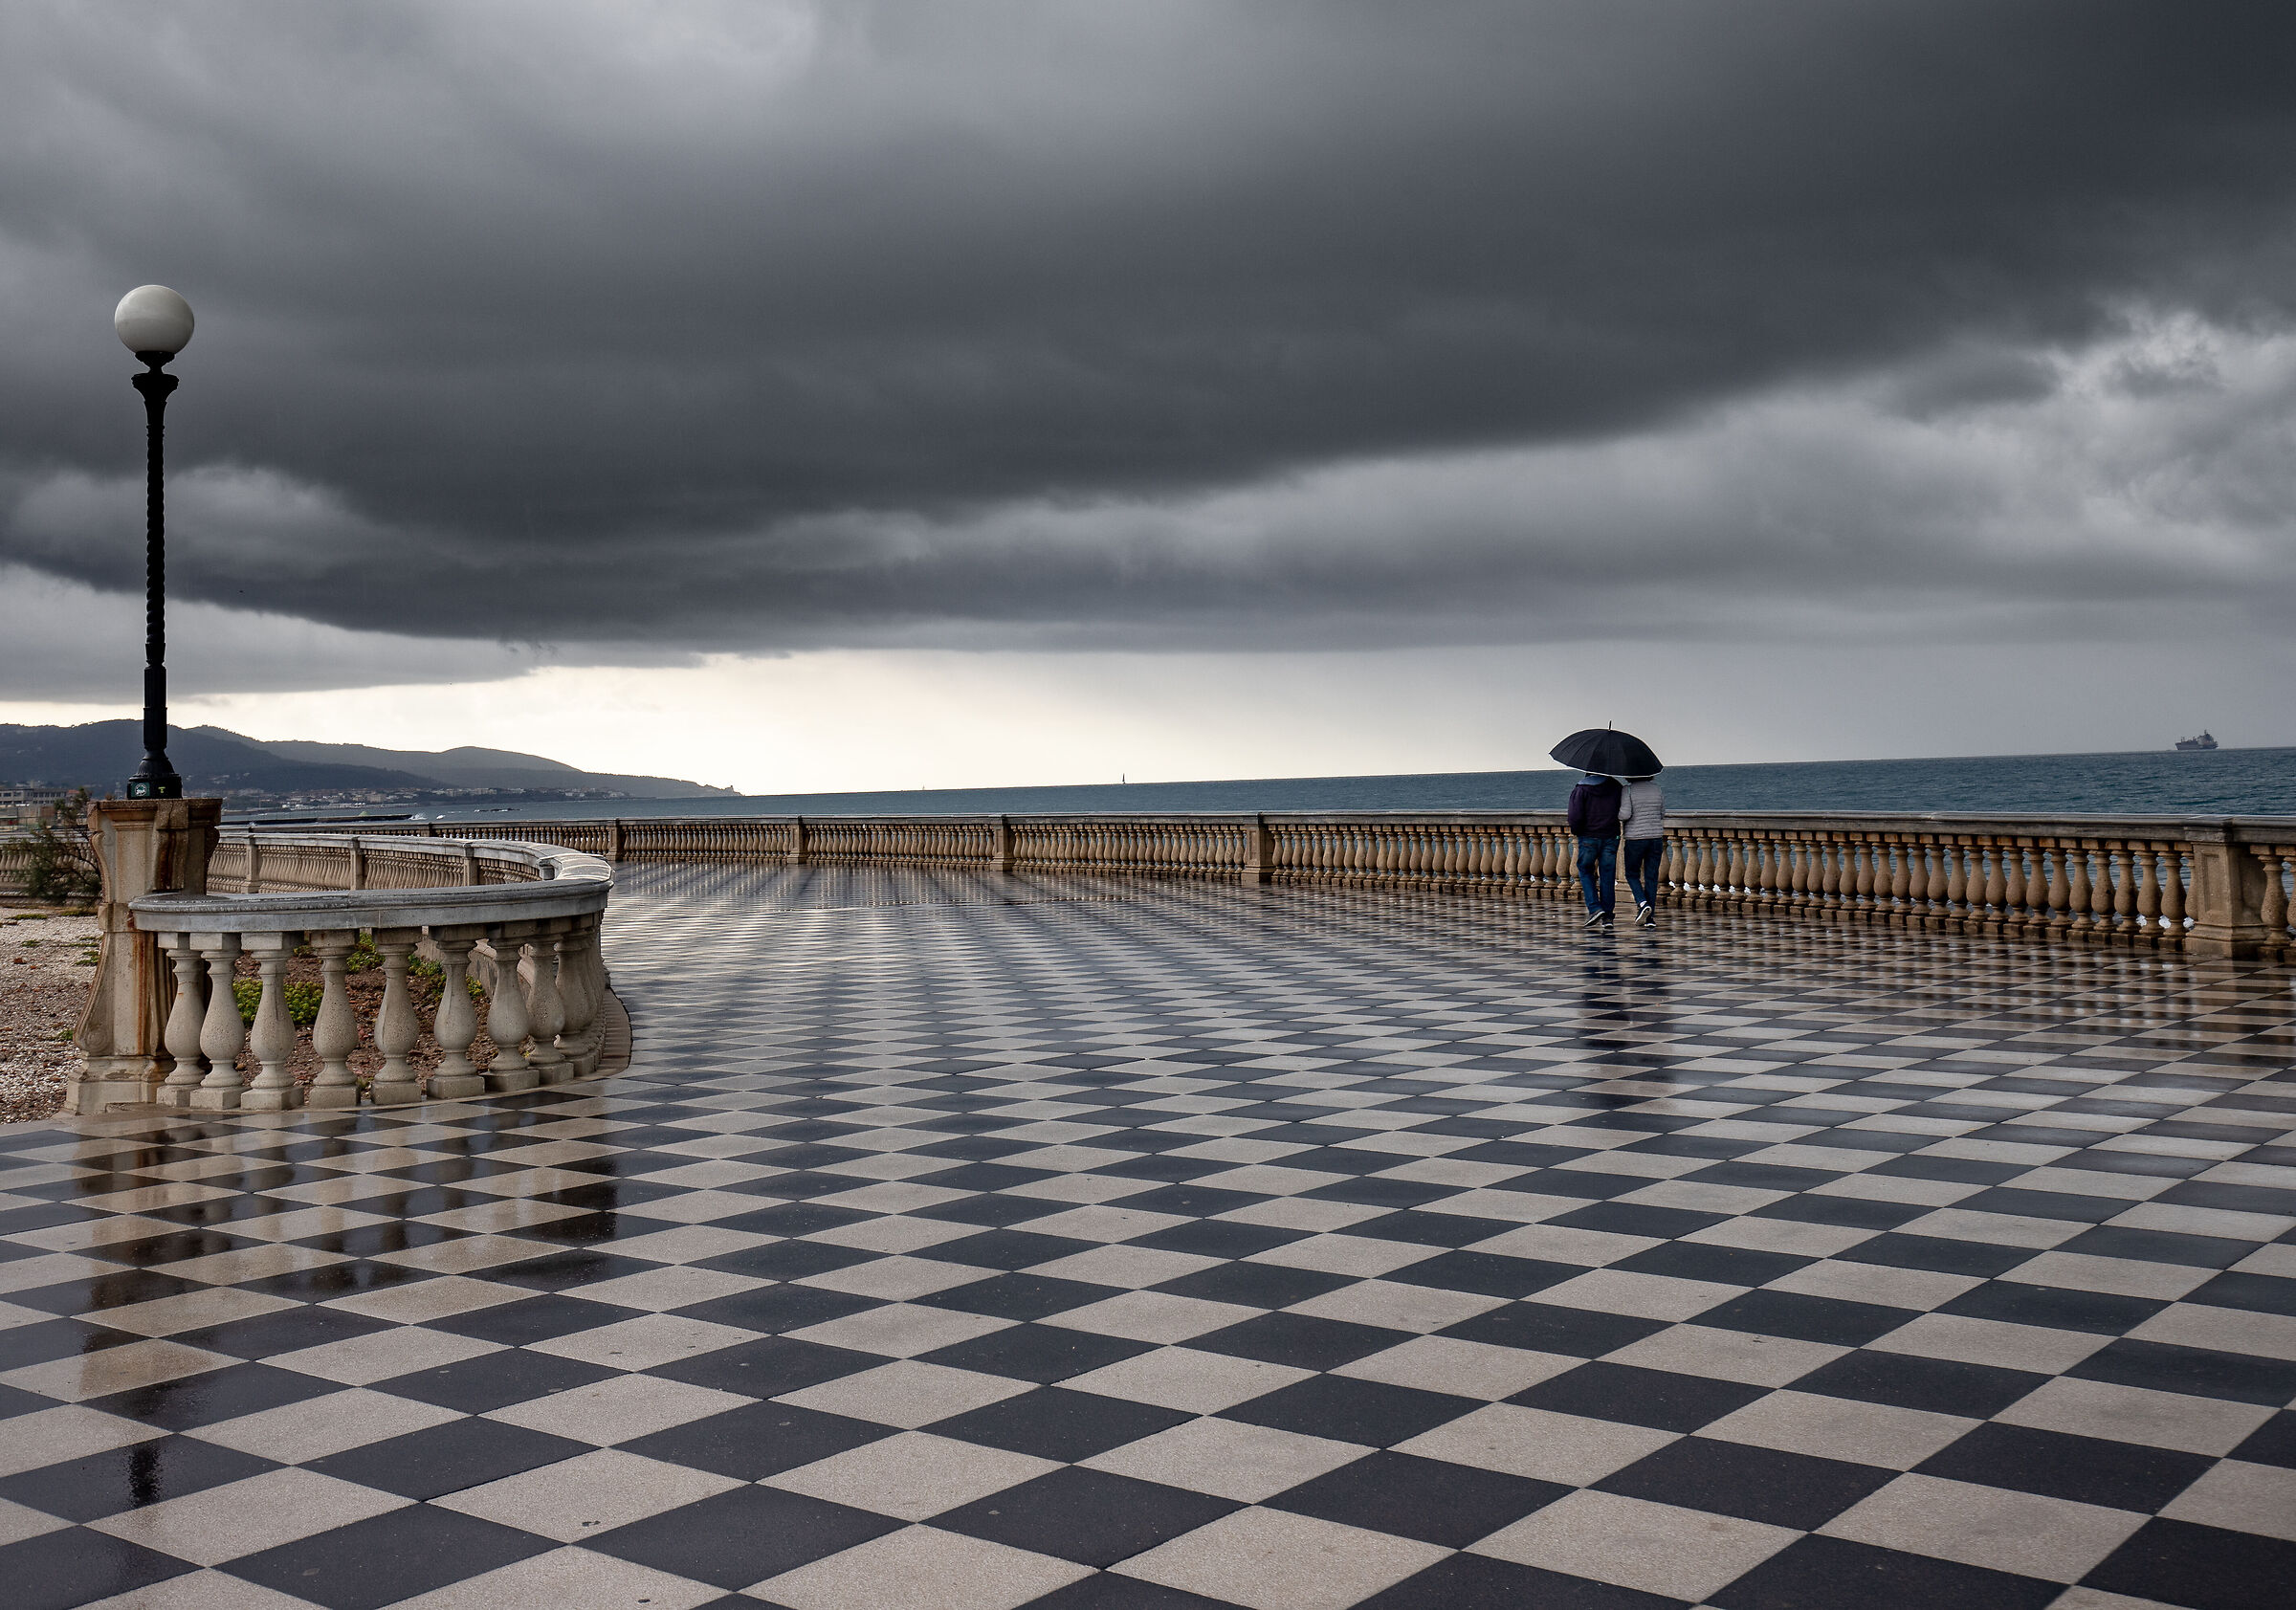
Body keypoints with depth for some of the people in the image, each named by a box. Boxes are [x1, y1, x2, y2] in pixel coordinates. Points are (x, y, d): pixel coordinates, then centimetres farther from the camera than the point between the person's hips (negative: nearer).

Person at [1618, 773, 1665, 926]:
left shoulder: (1628, 790, -8)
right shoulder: (1657, 789, 4)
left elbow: (1625, 813, -16)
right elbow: (1662, 814, 10)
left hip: (1635, 838, -3)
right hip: (1656, 838, 3)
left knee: (1632, 874, 13)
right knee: (1651, 877, 7)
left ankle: (1643, 903, -12)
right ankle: (1650, 918, 4)